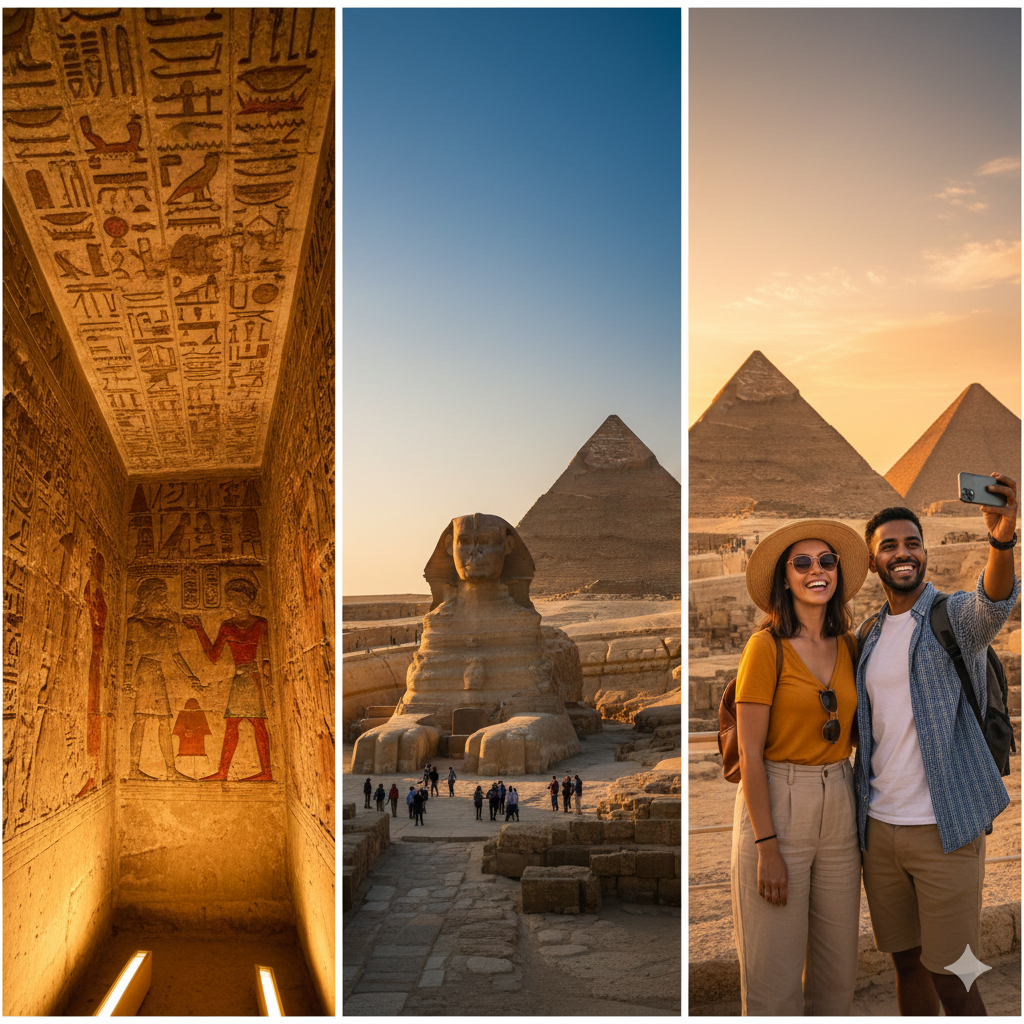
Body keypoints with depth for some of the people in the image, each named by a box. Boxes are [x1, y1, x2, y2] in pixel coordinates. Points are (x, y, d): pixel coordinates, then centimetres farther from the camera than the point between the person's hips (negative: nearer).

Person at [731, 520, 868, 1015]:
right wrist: (767, 847, -15)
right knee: (776, 973, 0)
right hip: (775, 804, -5)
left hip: (839, 805, 6)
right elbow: (750, 754, -12)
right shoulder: (766, 645, -9)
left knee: (838, 966, 12)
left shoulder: (849, 646, 8)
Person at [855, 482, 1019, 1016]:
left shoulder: (957, 616, -5)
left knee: (950, 976, 0)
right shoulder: (868, 634, 11)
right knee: (906, 962, 14)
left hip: (945, 829, -5)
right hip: (879, 827, 5)